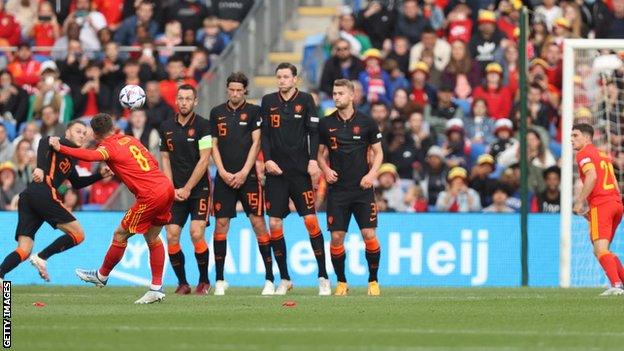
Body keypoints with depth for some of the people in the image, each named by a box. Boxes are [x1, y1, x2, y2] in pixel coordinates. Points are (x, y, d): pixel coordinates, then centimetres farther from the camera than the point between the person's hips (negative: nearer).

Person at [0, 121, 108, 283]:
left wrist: (100, 175, 35)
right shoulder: (65, 144, 6)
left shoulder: (70, 159, 32)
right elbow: (44, 143, -14)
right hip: (44, 195, -9)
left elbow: (77, 183, 42)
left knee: (23, 251, -2)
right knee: (78, 234, 0)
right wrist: (40, 168, -28)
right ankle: (41, 258, -11)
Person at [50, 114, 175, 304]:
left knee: (120, 235, 9)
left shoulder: (109, 147, -6)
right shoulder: (130, 140, 17)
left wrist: (60, 148, -23)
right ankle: (156, 288, 21)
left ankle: (101, 275, 25)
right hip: (167, 187, 8)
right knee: (152, 238, 20)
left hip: (151, 195, -8)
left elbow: (91, 156, -27)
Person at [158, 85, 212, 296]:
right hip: (176, 191, 4)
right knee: (172, 236, -7)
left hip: (199, 188, -4)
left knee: (196, 233, -16)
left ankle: (204, 281, 2)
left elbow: (204, 160, -9)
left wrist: (187, 189, -11)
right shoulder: (167, 127, 8)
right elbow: (165, 160, 13)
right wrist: (172, 189, 1)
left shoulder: (202, 125, -6)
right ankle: (182, 283, 7)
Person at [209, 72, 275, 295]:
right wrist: (223, 172, -2)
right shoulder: (217, 113, 10)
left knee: (258, 222, -6)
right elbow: (213, 145, 10)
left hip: (247, 176, -2)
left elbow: (256, 143, -2)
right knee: (221, 224, -1)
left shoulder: (253, 111, 3)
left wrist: (244, 173, -9)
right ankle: (220, 280, 5)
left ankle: (269, 278, -3)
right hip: (225, 176, 2)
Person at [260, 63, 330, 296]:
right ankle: (284, 279, 8)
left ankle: (323, 278, -1)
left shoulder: (305, 100, 3)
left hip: (300, 171, -2)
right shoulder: (268, 102, 9)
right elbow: (263, 134, 9)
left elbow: (314, 132, 1)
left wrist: (313, 161, -10)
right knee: (274, 224, -2)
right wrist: (267, 160, -5)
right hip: (276, 170, 2)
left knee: (311, 221, -8)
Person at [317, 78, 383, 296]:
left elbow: (378, 153, 7)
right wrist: (326, 169, -4)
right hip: (337, 188, 1)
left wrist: (372, 173, -8)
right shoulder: (326, 124, 4)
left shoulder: (366, 122, 0)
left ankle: (373, 281, 8)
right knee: (336, 237, -3)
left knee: (369, 235, -7)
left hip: (362, 188, -1)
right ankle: (341, 282, 12)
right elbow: (321, 153, 15)